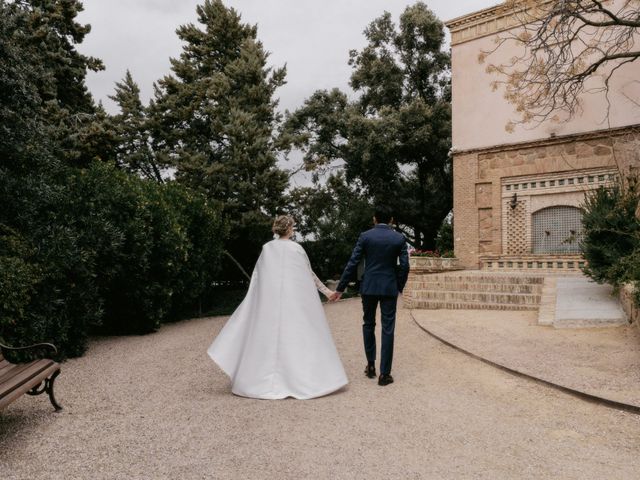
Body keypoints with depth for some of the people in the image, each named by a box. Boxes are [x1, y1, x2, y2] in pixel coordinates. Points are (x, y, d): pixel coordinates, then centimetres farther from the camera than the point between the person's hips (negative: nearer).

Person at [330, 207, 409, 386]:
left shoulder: (365, 236, -2)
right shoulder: (399, 238, 0)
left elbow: (352, 263, -5)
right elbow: (404, 266, -3)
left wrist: (340, 289, 0)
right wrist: (400, 287, 13)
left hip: (369, 287, 1)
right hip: (389, 288, 0)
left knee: (368, 324, 19)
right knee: (388, 329, 4)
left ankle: (370, 364, 24)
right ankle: (384, 373, 5)